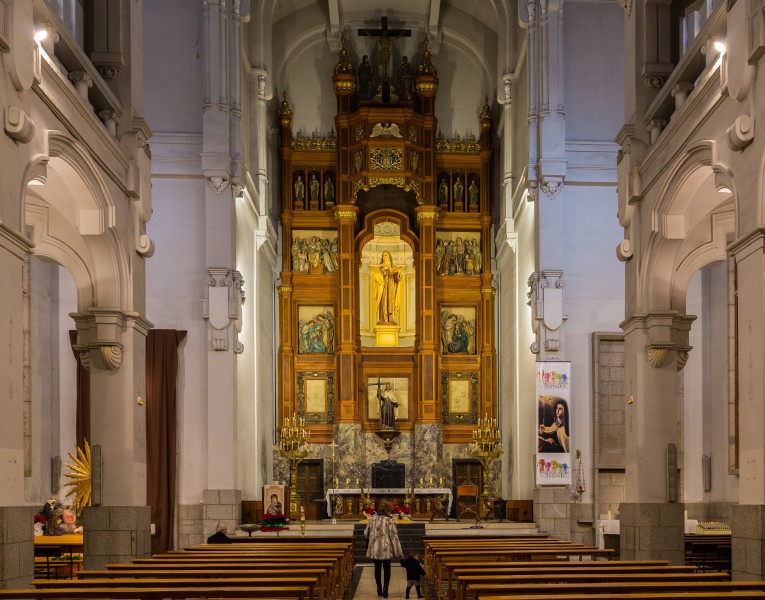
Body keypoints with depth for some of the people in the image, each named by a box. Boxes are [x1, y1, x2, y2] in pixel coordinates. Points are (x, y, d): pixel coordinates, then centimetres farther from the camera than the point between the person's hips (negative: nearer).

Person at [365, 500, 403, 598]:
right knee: (386, 568, 8)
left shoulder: (373, 518, 0)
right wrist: (399, 551, -5)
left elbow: (366, 533, 7)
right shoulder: (389, 521, -11)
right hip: (386, 548, -3)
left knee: (377, 568, 15)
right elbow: (394, 536, -11)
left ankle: (379, 590, 18)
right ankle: (385, 589, -3)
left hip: (374, 547, 3)